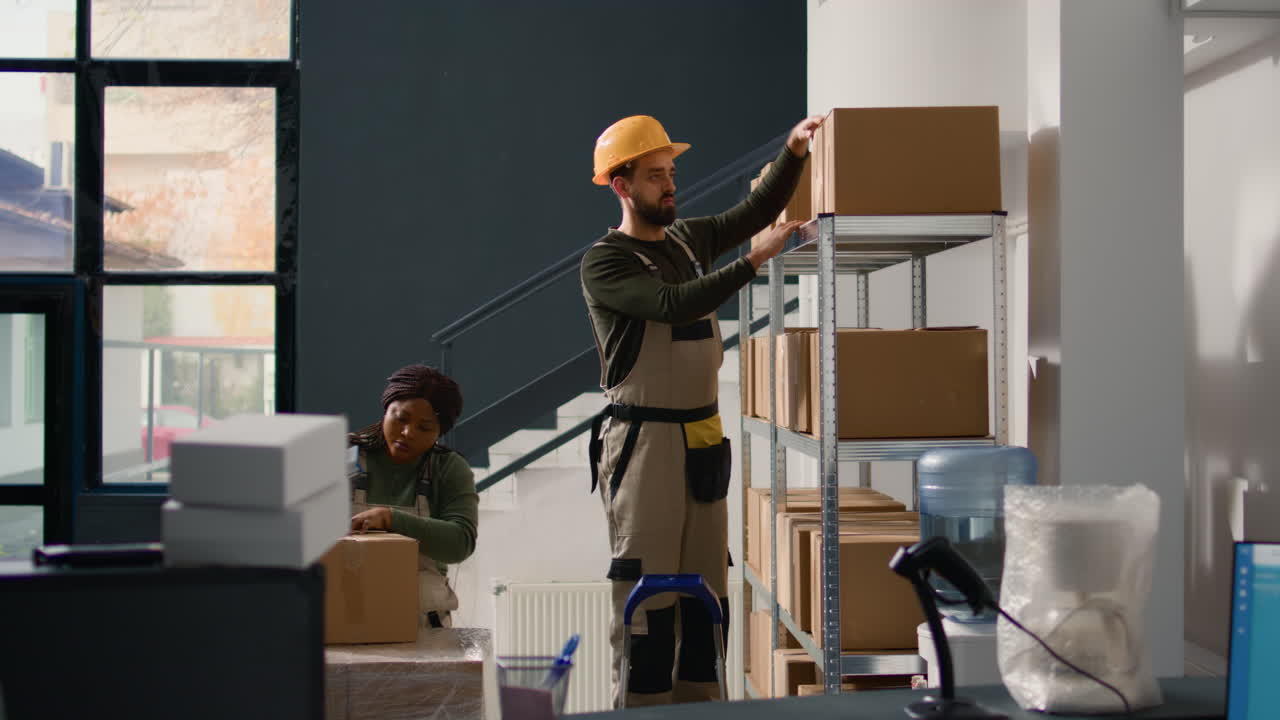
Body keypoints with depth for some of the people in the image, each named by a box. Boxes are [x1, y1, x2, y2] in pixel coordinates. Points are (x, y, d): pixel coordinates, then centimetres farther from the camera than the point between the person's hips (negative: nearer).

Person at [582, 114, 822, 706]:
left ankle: (698, 705, 18)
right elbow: (674, 304, -21)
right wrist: (754, 260, -21)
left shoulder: (689, 239, 14)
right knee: (648, 597, -6)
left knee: (707, 592, 10)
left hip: (703, 439, 7)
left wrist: (794, 150, -6)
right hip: (643, 440, -7)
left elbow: (758, 209, 9)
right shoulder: (605, 262, -7)